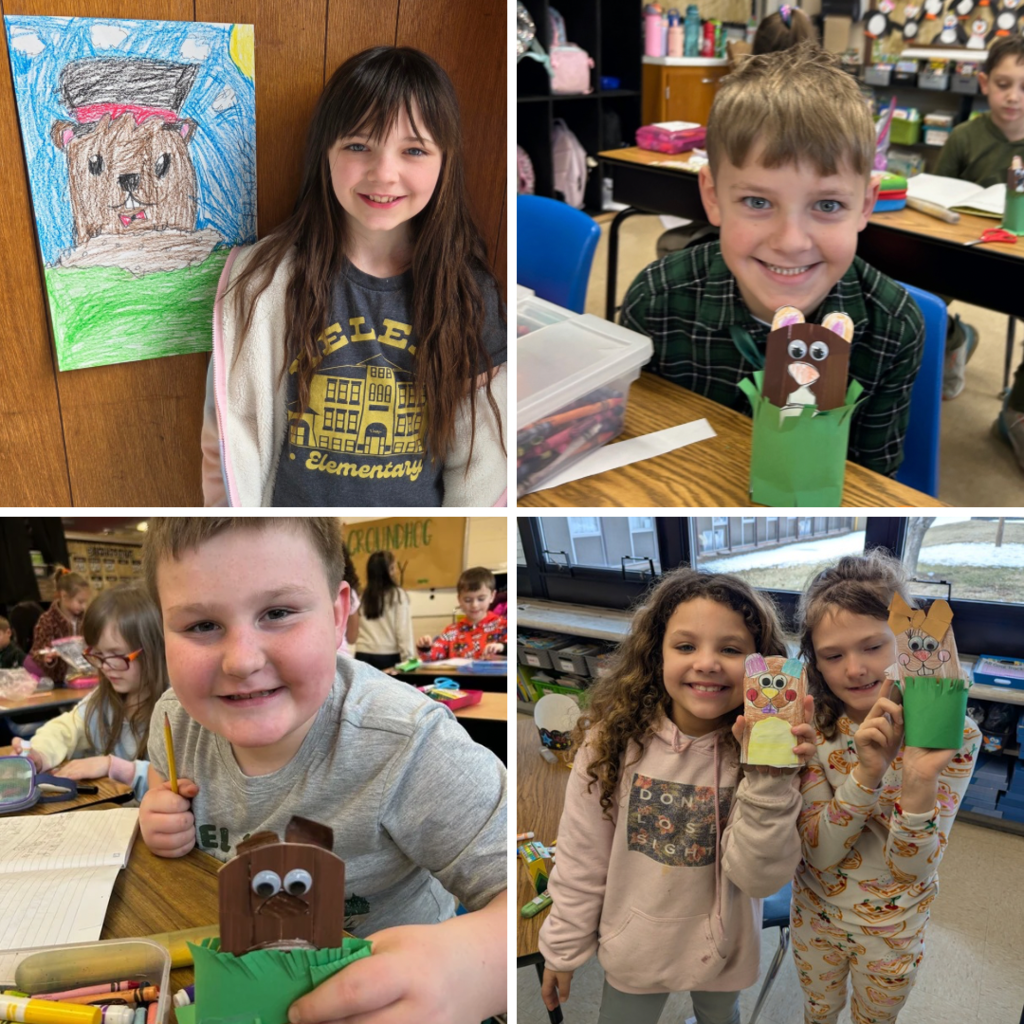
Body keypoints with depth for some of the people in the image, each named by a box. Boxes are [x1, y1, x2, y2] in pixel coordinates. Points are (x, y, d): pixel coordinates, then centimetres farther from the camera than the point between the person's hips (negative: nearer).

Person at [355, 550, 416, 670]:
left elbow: (354, 630, 7)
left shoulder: (362, 596, 8)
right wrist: (409, 659, -4)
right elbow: (404, 630, -6)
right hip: (388, 656, -4)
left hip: (363, 656, 4)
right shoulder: (398, 595, -4)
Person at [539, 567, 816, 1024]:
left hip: (719, 950, 1)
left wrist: (770, 777, -36)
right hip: (633, 948, -1)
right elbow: (581, 858, -10)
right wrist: (563, 948, -2)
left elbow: (760, 878, -25)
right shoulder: (611, 739, -20)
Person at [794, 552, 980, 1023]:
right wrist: (866, 772, -39)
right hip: (816, 911, 1)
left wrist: (919, 782, -43)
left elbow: (912, 868, -23)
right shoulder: (810, 725, -19)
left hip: (893, 927, -1)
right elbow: (820, 853, -23)